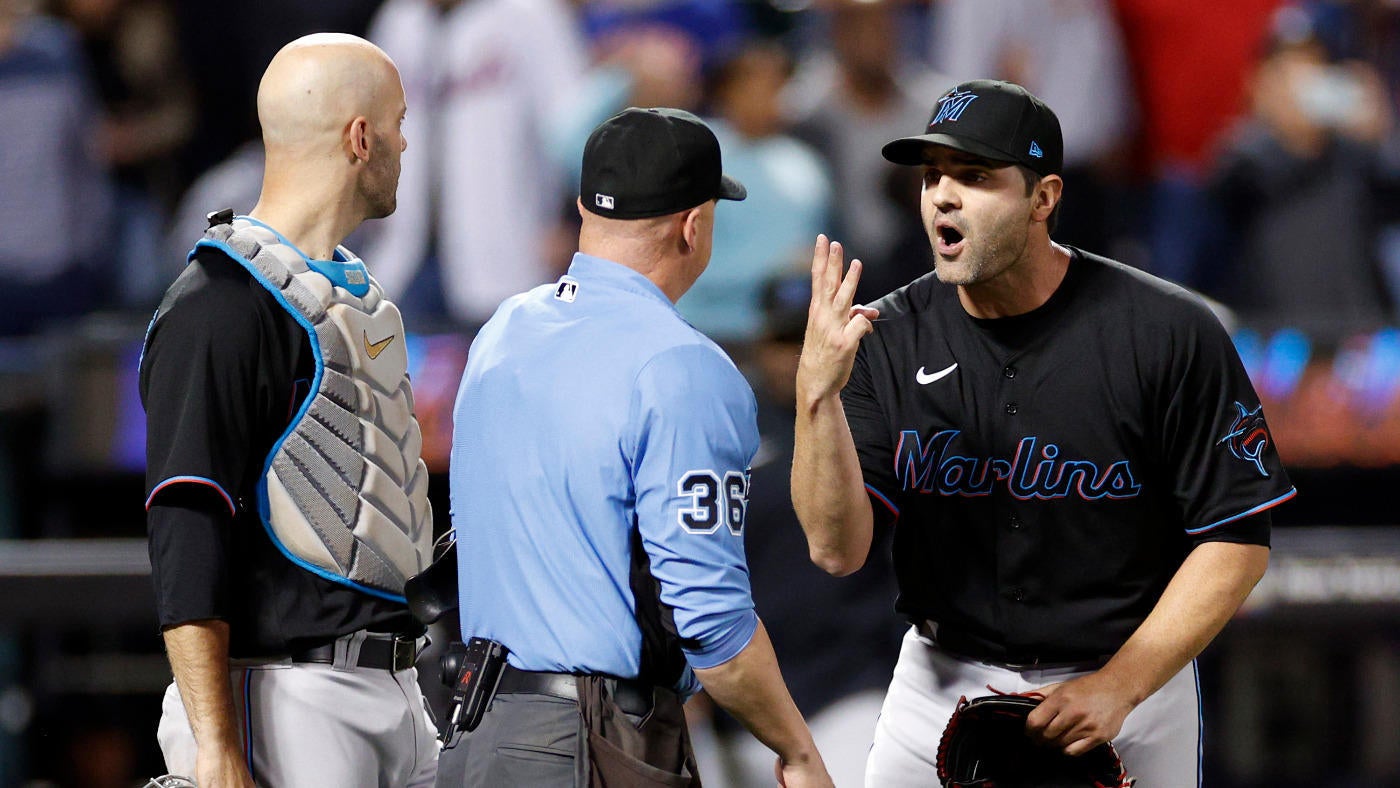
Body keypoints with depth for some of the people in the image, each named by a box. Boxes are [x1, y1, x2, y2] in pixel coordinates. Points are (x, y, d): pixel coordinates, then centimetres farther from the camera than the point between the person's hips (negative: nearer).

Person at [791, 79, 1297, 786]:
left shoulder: (1168, 332, -13)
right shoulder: (889, 339, -4)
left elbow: (1237, 541, -10)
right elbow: (836, 548, -11)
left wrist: (1117, 687, -16)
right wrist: (817, 395, -26)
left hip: (1132, 683, -2)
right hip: (940, 687, 2)